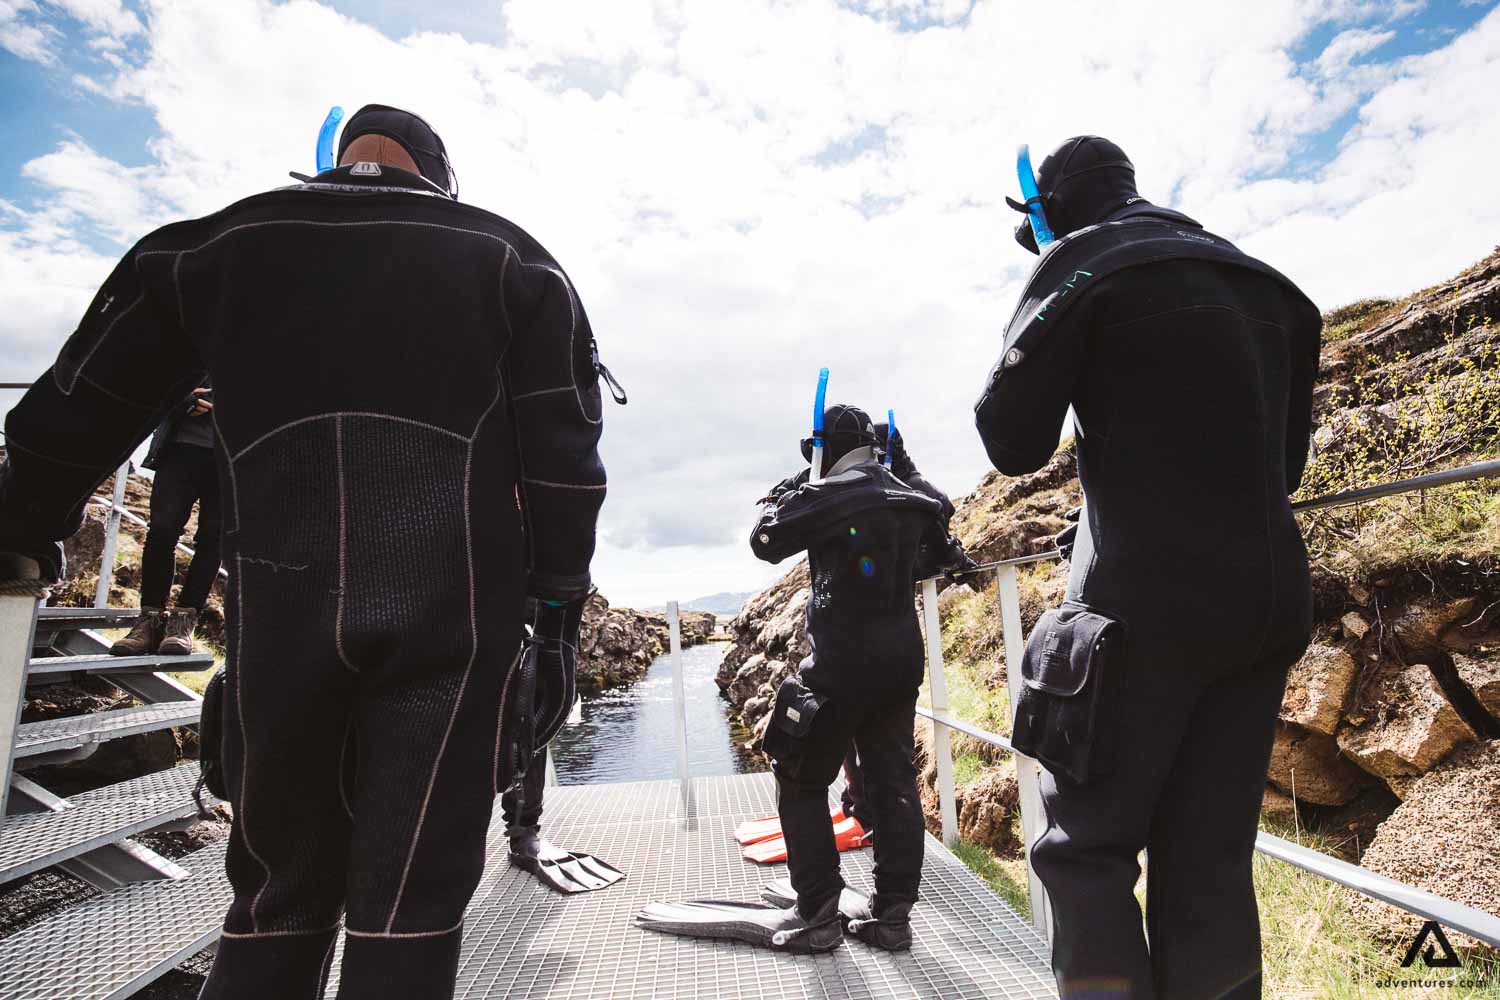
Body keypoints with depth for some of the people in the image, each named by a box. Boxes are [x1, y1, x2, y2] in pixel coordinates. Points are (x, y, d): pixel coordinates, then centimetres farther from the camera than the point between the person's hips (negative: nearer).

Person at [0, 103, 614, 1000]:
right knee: (410, 907, 5)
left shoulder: (223, 242, 16)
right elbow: (561, 452, 1)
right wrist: (558, 610, 1)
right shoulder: (509, 257, 12)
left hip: (280, 612, 2)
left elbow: (77, 414, 20)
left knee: (282, 894, 19)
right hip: (453, 615, -1)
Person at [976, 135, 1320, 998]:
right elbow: (1287, 461, 23)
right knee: (1209, 865, 12)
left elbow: (1014, 442, -3)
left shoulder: (1088, 262, -2)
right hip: (1274, 601, 7)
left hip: (1153, 603, -7)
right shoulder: (1264, 283, 19)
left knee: (1087, 848, 4)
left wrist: (1043, 345, 12)